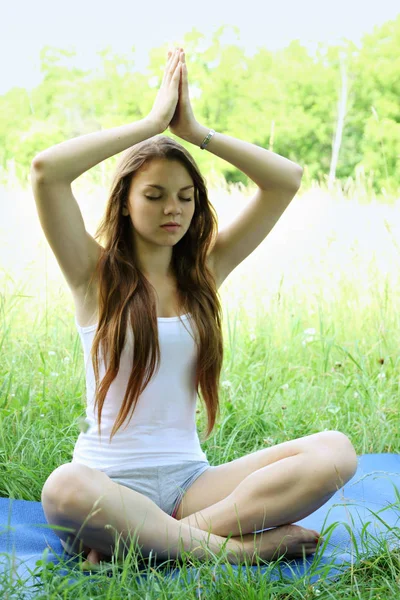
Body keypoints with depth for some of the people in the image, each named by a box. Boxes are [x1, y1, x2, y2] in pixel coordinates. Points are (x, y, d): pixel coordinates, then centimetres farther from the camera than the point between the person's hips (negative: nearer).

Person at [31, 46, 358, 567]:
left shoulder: (205, 270, 10)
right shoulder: (96, 274, 0)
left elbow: (287, 179, 5)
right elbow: (46, 170, -16)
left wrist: (194, 130, -2)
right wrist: (153, 122, -10)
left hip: (190, 480, 4)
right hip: (111, 480, -3)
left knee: (336, 452, -19)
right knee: (64, 490, -40)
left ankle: (132, 539, -24)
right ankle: (232, 543, -22)